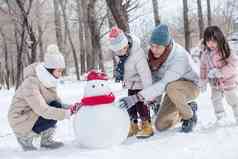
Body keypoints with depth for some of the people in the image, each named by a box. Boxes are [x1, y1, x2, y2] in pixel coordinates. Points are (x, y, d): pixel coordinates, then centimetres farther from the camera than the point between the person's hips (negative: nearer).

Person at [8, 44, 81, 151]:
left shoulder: (48, 81, 1)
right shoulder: (31, 83, -27)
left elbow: (58, 103, 1)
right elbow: (43, 110, -35)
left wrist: (70, 108, -18)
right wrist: (67, 113, -37)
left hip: (32, 116, 8)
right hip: (21, 122, -8)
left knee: (56, 108, -7)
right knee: (54, 112, -23)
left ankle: (46, 140, 2)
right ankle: (25, 138, -6)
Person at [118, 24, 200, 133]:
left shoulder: (179, 57, -35)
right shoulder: (154, 53, -15)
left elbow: (164, 84, -41)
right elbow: (155, 76, -4)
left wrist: (137, 97, -47)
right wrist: (154, 98, -17)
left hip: (190, 87, -6)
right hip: (173, 91, 6)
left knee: (172, 87, -39)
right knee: (160, 125, 0)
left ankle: (189, 116, -12)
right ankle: (188, 107, 22)